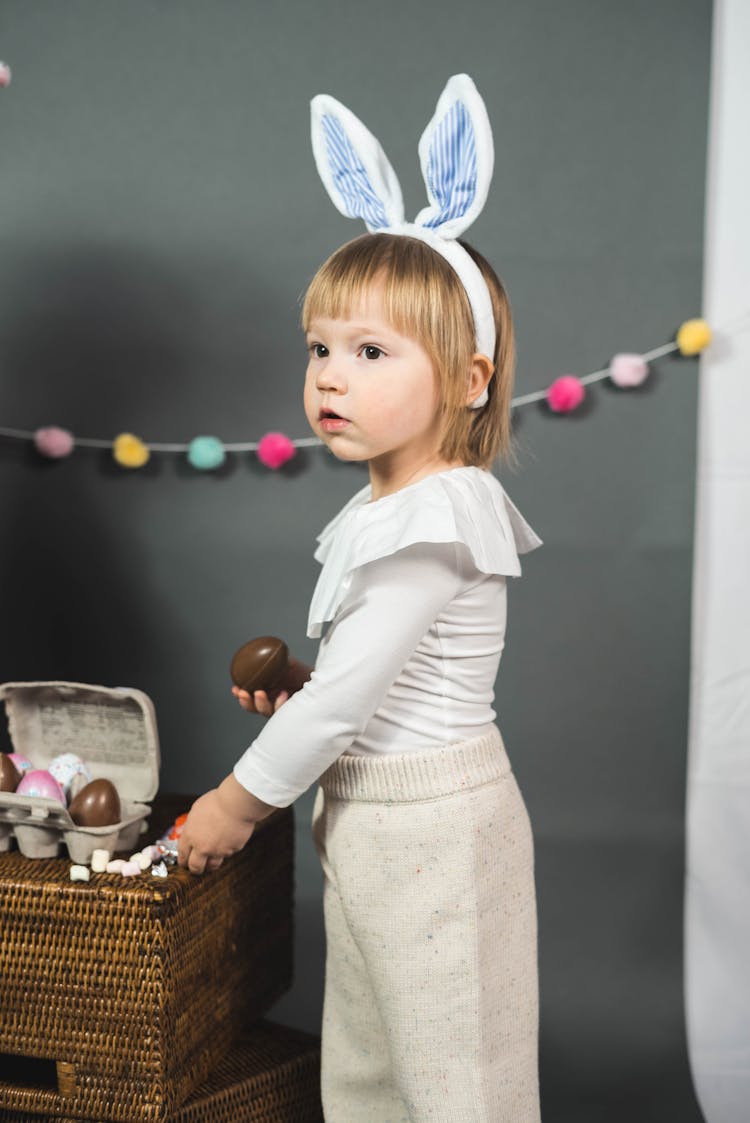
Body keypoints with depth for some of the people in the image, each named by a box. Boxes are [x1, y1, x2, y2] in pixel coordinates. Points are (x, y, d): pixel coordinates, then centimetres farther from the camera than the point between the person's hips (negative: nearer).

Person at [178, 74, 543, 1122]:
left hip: (430, 824, -10)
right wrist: (301, 687, 2)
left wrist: (236, 801, -11)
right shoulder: (391, 506, 8)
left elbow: (346, 694, -22)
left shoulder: (433, 521, -22)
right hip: (373, 819, 10)